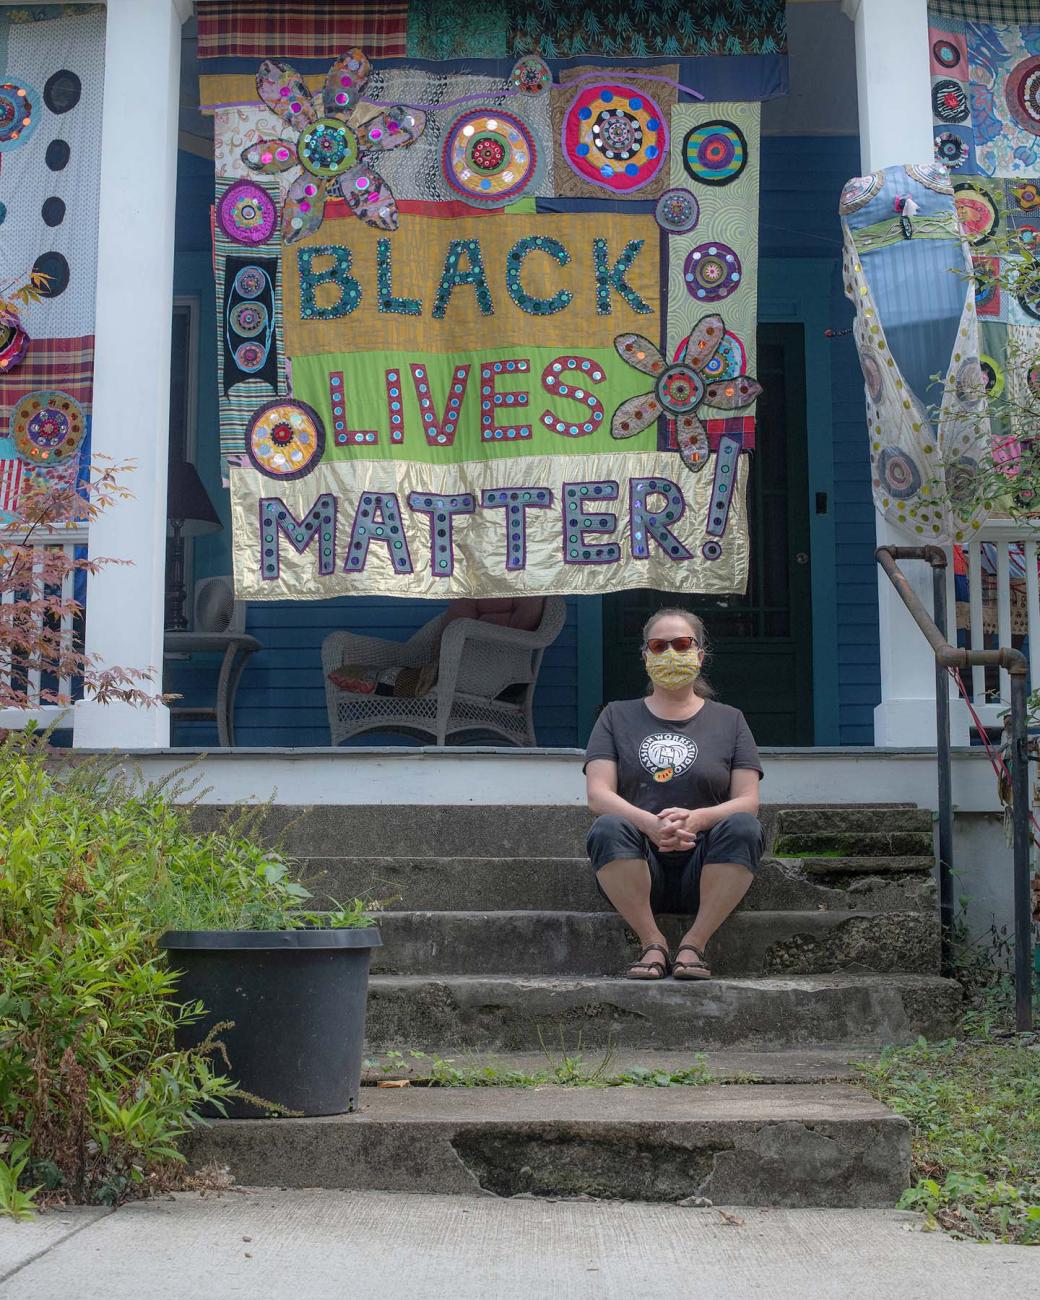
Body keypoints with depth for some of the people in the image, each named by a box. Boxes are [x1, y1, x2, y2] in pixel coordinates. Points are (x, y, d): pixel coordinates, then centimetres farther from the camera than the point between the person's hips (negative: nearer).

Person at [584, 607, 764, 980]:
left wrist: (697, 819, -20)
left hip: (705, 871, 0)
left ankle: (694, 943, -22)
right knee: (608, 828, -31)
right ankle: (652, 943, -21)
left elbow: (748, 801, 3)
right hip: (636, 870, 0)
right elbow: (598, 794, 0)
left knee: (743, 827, -29)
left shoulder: (729, 721, 15)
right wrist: (649, 824, -21)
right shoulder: (617, 717, 15)